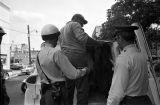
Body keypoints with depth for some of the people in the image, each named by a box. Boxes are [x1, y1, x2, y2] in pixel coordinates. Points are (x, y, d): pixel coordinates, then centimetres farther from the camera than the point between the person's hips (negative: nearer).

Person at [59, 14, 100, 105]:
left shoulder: (62, 29, 24)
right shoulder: (75, 25, -2)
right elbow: (84, 38, -17)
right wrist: (97, 43, -9)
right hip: (77, 60, -9)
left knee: (68, 88, 15)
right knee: (82, 88, -5)